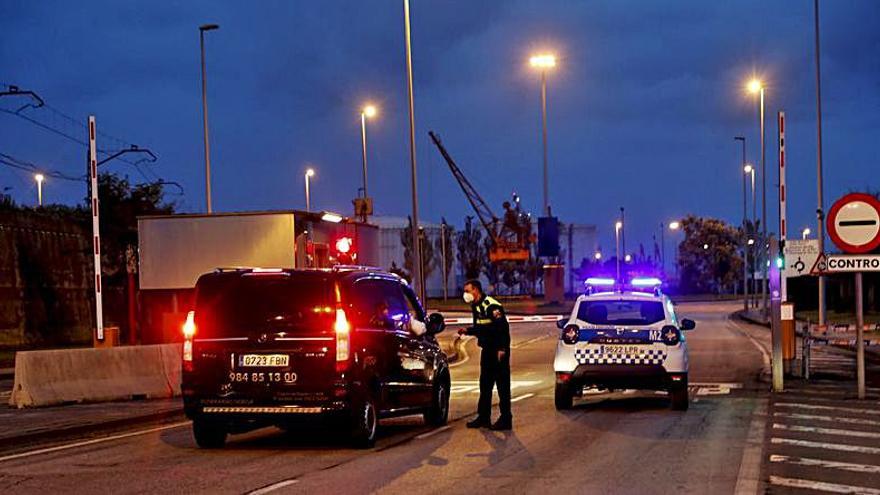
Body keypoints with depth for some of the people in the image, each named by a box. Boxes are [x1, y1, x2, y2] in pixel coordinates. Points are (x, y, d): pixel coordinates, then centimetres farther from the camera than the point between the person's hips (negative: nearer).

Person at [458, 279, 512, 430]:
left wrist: (502, 349, -24)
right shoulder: (476, 307, 12)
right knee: (485, 384, 13)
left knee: (502, 384, -4)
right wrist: (467, 331, 6)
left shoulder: (491, 306, -18)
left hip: (498, 351, -10)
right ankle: (483, 417, 20)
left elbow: (503, 327, -22)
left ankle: (505, 419, 0)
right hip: (487, 350, 10)